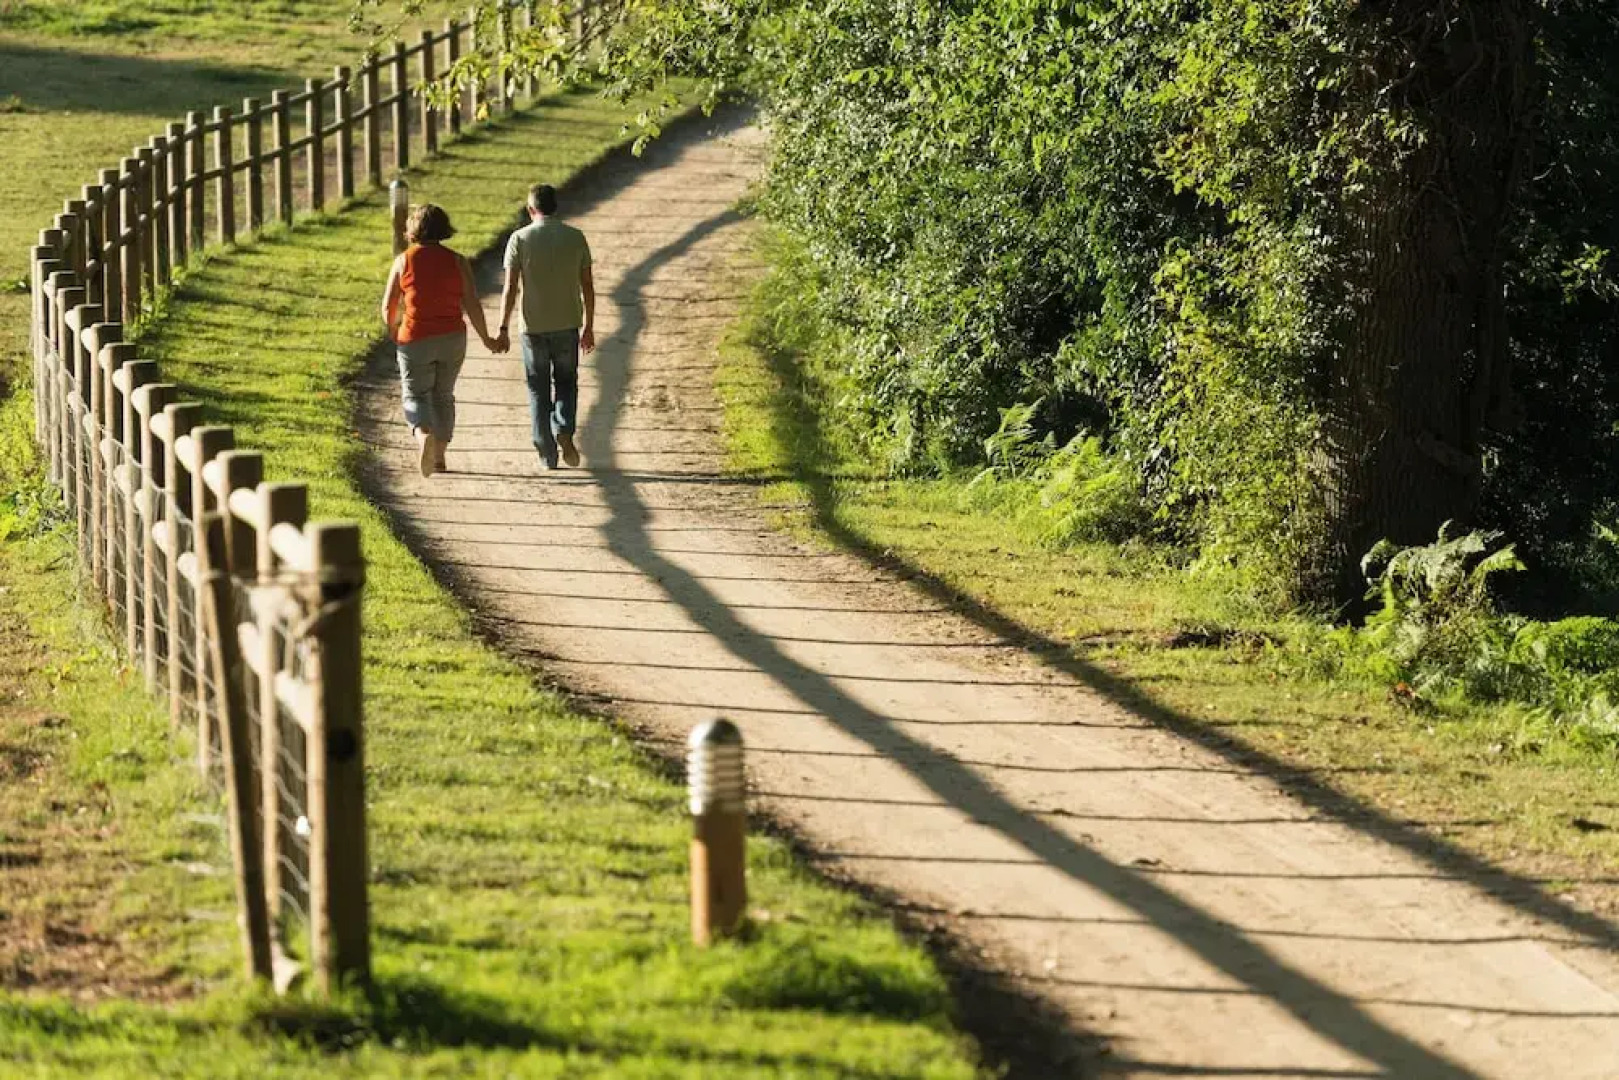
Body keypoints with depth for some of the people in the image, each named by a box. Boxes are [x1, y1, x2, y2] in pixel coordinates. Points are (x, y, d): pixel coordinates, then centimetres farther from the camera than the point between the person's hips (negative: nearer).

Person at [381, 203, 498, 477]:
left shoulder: (404, 261, -4)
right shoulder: (457, 262, -2)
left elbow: (388, 307, -1)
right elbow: (472, 305, -5)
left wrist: (394, 334, 18)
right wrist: (486, 339, 9)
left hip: (416, 339, -2)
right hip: (452, 339, 2)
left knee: (415, 396, 6)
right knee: (443, 396, 17)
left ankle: (423, 434, -25)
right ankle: (439, 457, 19)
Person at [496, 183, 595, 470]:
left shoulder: (520, 239, -6)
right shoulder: (575, 237, 0)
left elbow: (510, 287, -10)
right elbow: (587, 285, 2)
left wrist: (503, 329, -7)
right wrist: (588, 327, 10)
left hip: (534, 326, -1)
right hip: (568, 325, 1)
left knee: (539, 389, 10)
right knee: (566, 382, 17)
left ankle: (547, 454, 8)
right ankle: (564, 432, -7)